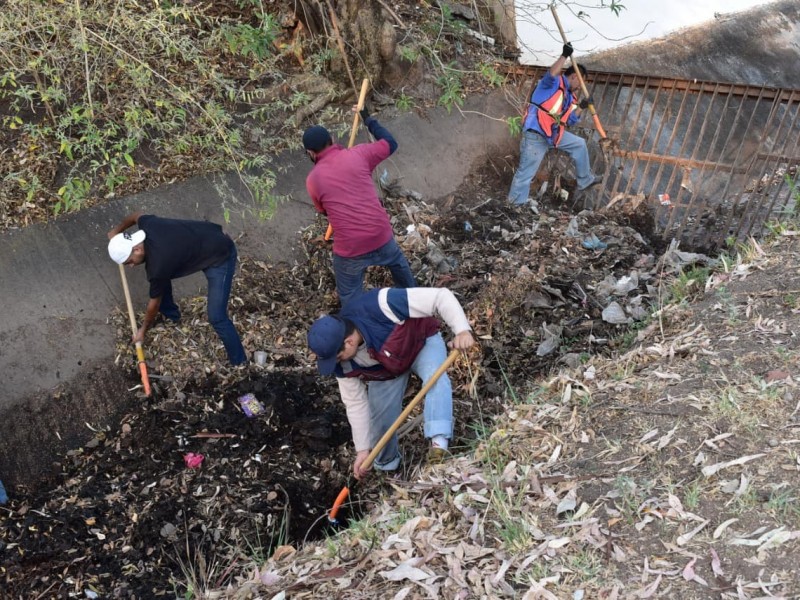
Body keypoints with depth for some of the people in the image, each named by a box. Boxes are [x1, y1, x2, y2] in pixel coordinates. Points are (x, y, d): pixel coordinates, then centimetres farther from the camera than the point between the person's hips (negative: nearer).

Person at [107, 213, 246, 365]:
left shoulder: (158, 264, -29)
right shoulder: (146, 225, -13)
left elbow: (154, 302, -11)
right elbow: (136, 215, 15)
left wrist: (143, 330, 6)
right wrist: (117, 231, 29)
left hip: (221, 256, -9)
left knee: (216, 317, -13)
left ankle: (239, 363, 0)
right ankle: (171, 316, 43)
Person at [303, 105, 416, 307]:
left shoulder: (313, 180, -2)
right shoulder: (358, 154, -4)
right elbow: (390, 144, 12)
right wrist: (369, 120, 24)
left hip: (349, 249, -3)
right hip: (381, 236, 3)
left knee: (350, 298, 19)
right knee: (398, 262, 36)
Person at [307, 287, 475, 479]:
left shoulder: (382, 305, -45)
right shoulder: (343, 363, -26)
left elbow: (440, 296, -40)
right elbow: (355, 403, -13)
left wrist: (462, 329, -50)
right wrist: (363, 449, -12)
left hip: (422, 342, -3)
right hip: (384, 369, 3)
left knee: (435, 378, -35)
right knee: (381, 420, 1)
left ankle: (439, 443, -44)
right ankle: (387, 465, 31)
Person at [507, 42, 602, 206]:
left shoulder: (569, 96, 22)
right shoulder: (554, 83, -3)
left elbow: (570, 120, 24)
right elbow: (552, 74, -29)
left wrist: (581, 107, 15)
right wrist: (565, 55, -27)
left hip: (553, 133, 9)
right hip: (535, 134, -9)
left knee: (579, 144, 19)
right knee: (525, 173, -9)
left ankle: (585, 180, 32)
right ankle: (515, 206, -3)